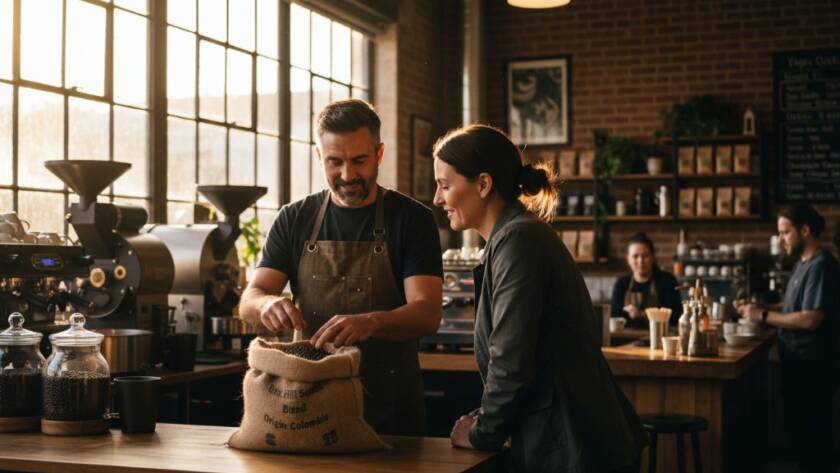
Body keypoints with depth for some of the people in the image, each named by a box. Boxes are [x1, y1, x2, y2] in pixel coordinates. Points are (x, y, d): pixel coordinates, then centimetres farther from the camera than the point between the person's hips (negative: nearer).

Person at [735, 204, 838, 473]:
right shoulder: (803, 263, 14)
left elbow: (810, 319, -24)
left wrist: (763, 315, -18)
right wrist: (758, 309, 4)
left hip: (812, 370, -10)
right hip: (798, 366, 10)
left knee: (811, 440, -3)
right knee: (799, 436, 15)